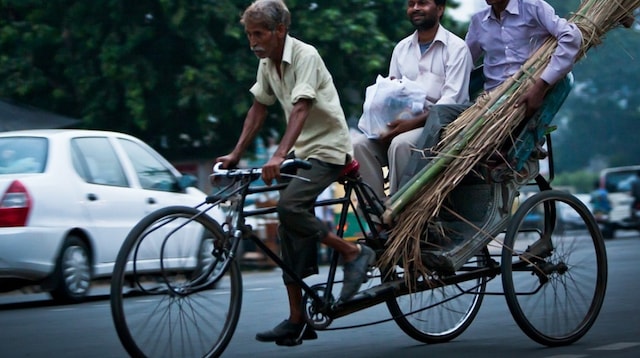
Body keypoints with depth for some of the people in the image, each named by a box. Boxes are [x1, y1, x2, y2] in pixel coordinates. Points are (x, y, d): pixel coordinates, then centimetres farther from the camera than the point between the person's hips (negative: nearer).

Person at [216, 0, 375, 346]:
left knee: (288, 206, -28)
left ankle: (354, 253, -11)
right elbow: (258, 109, 13)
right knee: (290, 233, 3)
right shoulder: (267, 64, 6)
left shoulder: (305, 56, -19)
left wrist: (279, 156, -40)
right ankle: (297, 320, 8)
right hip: (301, 150, 8)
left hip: (328, 148, -8)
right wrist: (235, 154, 5)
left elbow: (300, 109, -29)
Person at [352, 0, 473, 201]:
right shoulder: (401, 48, 19)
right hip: (402, 122, 6)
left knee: (401, 143, -35)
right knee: (359, 143, -21)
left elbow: (452, 100, -11)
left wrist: (412, 123, -23)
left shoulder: (456, 48, 0)